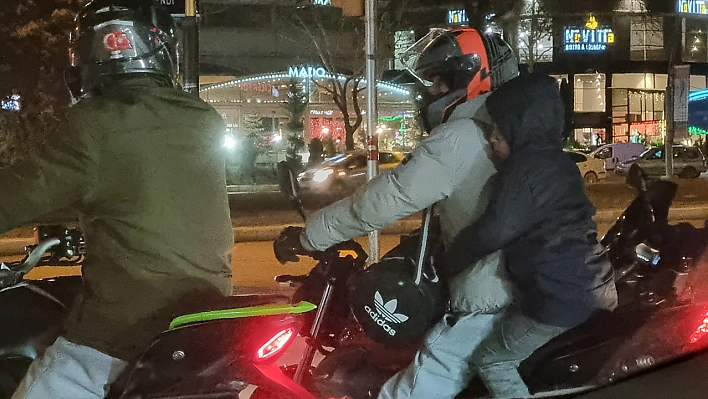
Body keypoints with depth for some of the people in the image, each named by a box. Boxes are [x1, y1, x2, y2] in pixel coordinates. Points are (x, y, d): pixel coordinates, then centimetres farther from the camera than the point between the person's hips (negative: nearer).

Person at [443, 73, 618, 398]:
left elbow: (494, 231, -21)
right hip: (584, 284, 10)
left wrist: (450, 260, -6)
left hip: (560, 294, -10)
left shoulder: (528, 165, -17)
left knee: (489, 360, 3)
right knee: (501, 328, 25)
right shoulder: (556, 161, 14)